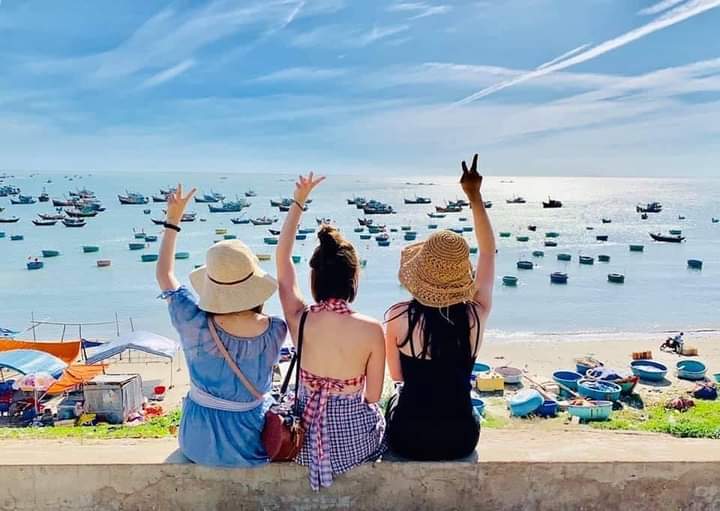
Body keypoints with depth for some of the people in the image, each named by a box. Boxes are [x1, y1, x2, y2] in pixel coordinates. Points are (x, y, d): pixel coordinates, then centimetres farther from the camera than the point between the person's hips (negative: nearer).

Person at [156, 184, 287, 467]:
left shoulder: (196, 327, -26)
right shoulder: (276, 331, -24)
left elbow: (164, 274, -8)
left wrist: (173, 219, 0)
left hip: (200, 444, 0)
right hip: (254, 444, 0)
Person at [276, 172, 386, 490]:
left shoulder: (299, 320, -17)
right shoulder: (371, 330, -23)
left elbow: (282, 257, -3)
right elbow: (373, 396, -10)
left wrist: (299, 201, 2)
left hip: (305, 437, 2)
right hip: (354, 440, -2)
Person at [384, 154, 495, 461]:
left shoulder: (399, 317, -19)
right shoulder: (475, 315, -15)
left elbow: (396, 375, -2)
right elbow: (488, 251, 0)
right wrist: (474, 196, 4)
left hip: (407, 439, -1)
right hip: (460, 440, 2)